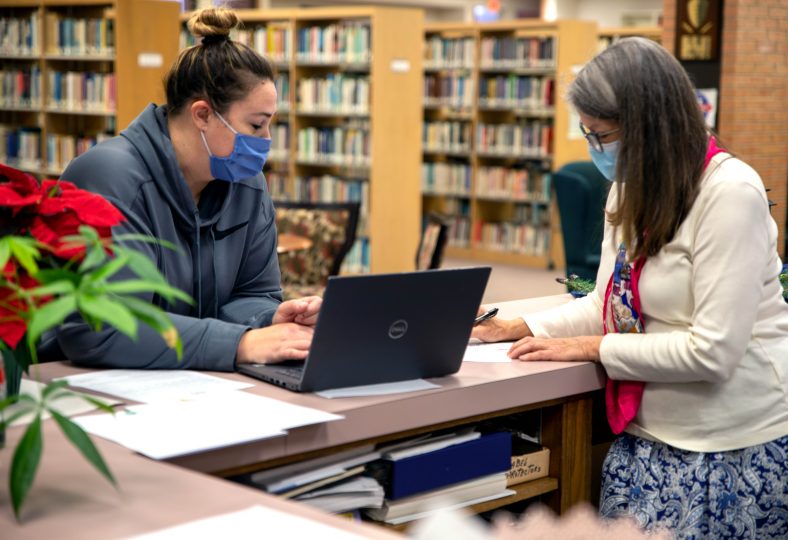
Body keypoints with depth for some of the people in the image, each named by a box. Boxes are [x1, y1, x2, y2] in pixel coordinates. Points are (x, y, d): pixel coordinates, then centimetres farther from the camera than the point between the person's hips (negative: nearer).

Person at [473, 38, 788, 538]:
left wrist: (592, 349, -15)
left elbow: (712, 351, -23)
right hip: (645, 437, 7)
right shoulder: (630, 192, 9)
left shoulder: (731, 192, -18)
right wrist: (522, 328, 0)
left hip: (732, 450, -7)